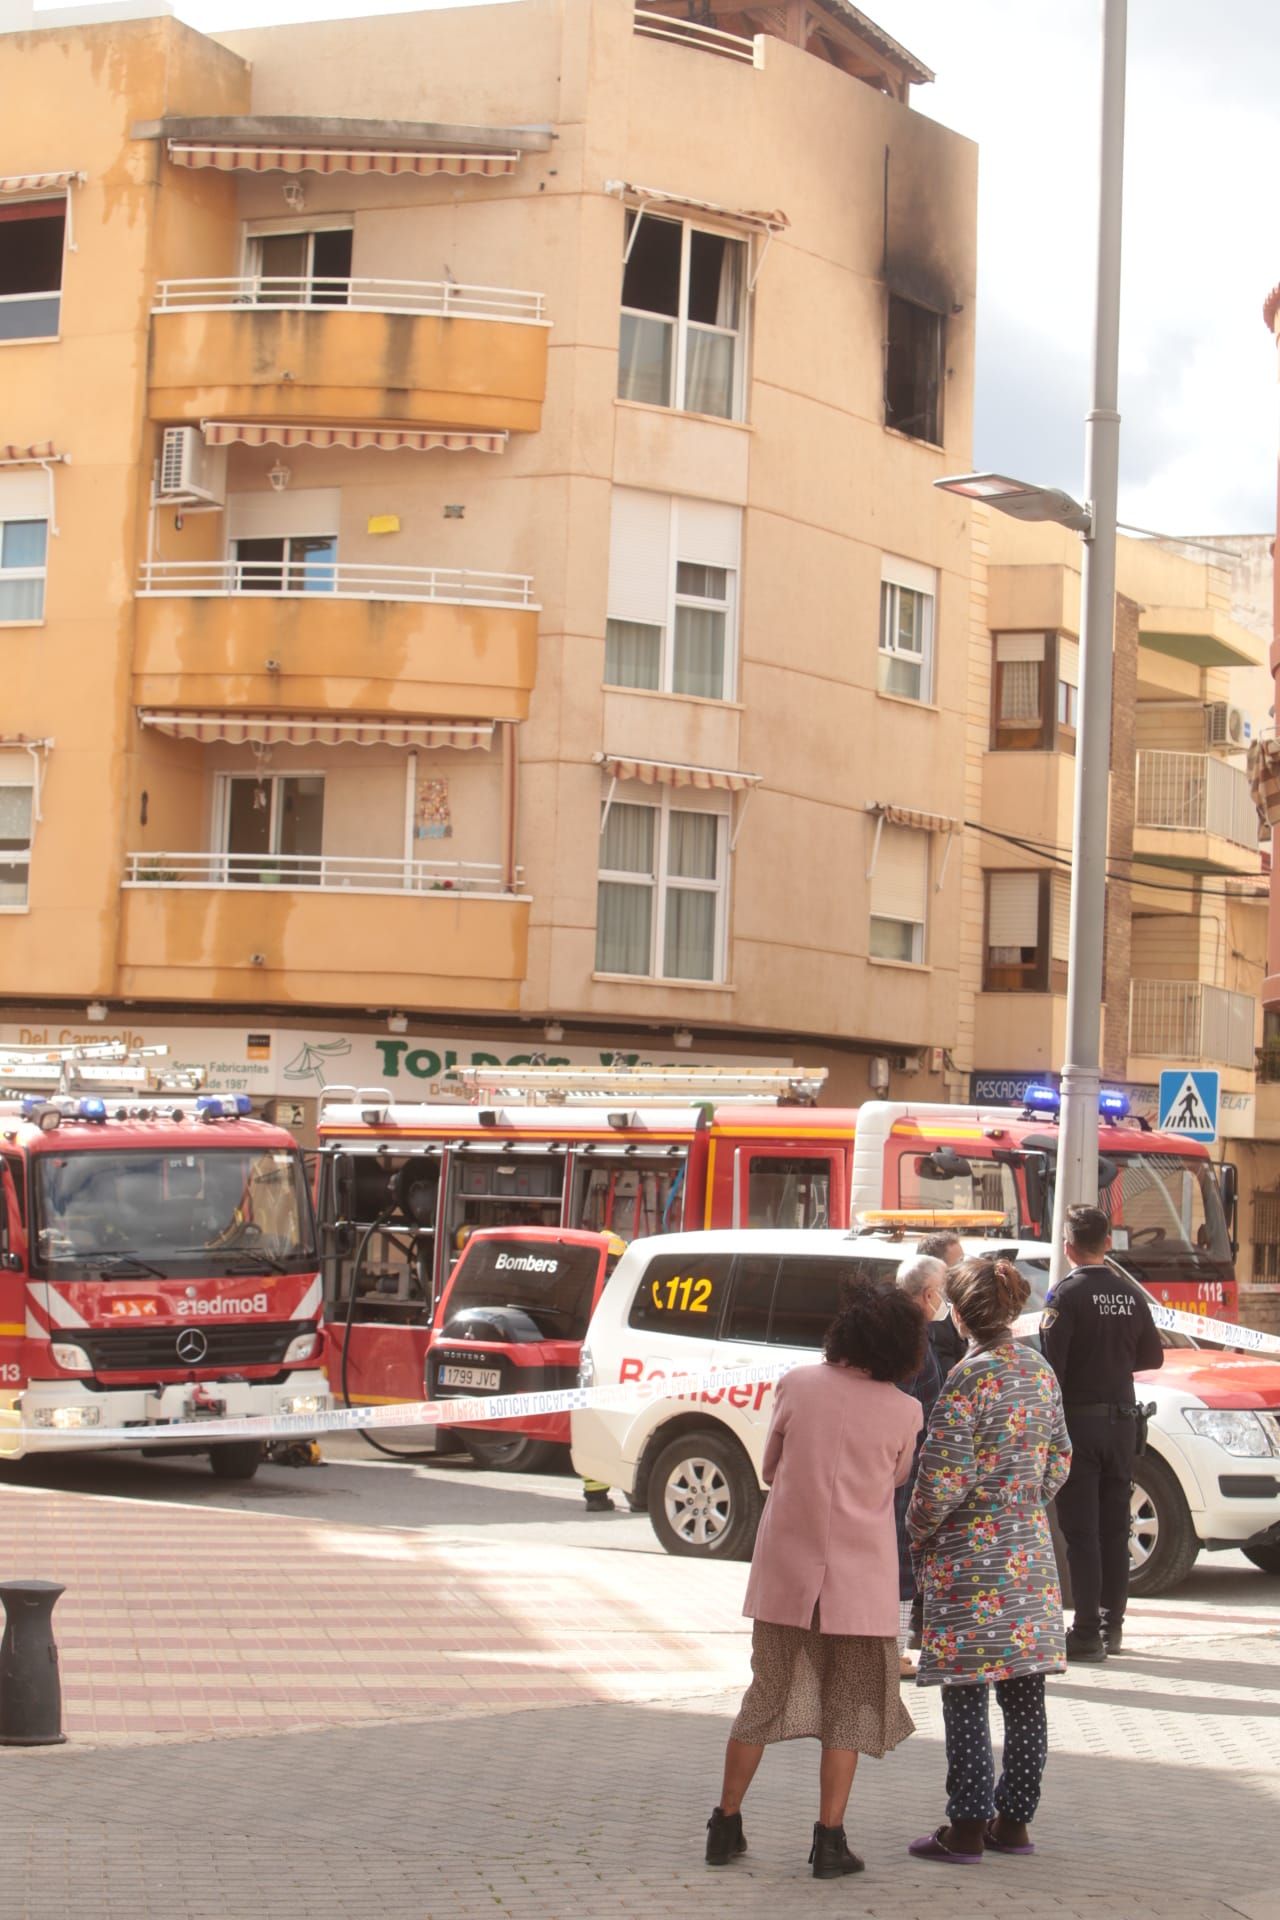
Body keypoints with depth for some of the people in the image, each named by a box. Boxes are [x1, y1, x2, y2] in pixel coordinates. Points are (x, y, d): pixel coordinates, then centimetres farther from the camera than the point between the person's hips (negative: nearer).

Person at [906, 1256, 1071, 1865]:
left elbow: (943, 1477, -17)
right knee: (1024, 1694, 11)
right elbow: (1058, 1461, 14)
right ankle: (1014, 1820, 18)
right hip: (1031, 1550, 7)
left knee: (966, 1698, -2)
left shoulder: (969, 1378, -15)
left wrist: (919, 1534, -2)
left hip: (969, 1554, -7)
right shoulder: (1039, 1370, 7)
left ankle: (968, 1830, 1)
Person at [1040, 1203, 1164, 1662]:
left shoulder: (1067, 1293, -12)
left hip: (1079, 1418, -5)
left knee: (1081, 1529, -4)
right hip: (1122, 1418, 5)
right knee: (1114, 1525, 13)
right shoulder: (1130, 1294, 5)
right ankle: (1112, 1624, 18)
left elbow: (1050, 1362, -17)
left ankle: (1087, 1631, -6)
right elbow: (1152, 1357, 13)